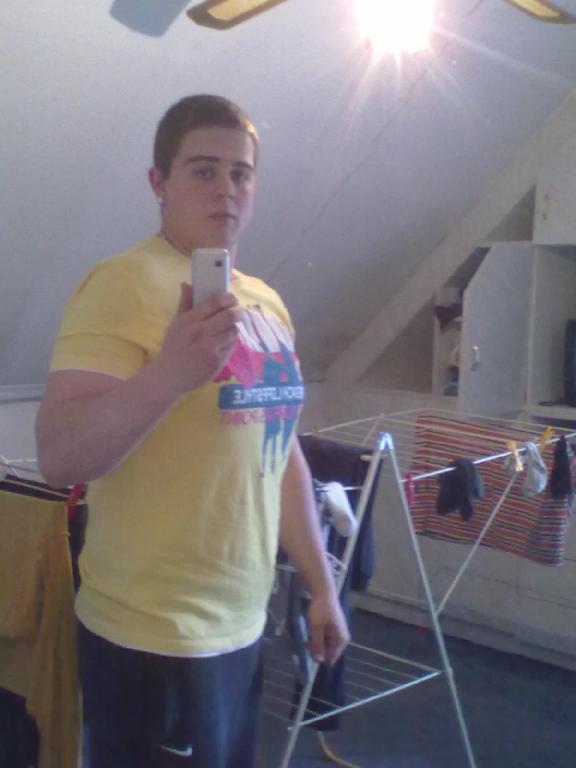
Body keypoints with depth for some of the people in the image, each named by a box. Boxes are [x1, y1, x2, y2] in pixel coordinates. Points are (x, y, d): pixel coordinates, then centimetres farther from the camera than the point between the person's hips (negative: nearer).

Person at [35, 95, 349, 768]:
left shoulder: (267, 303, 10)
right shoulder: (125, 284, -15)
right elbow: (58, 458, -24)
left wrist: (321, 584, 16)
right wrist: (170, 373, -38)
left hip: (242, 626, 8)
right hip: (155, 640, -7)